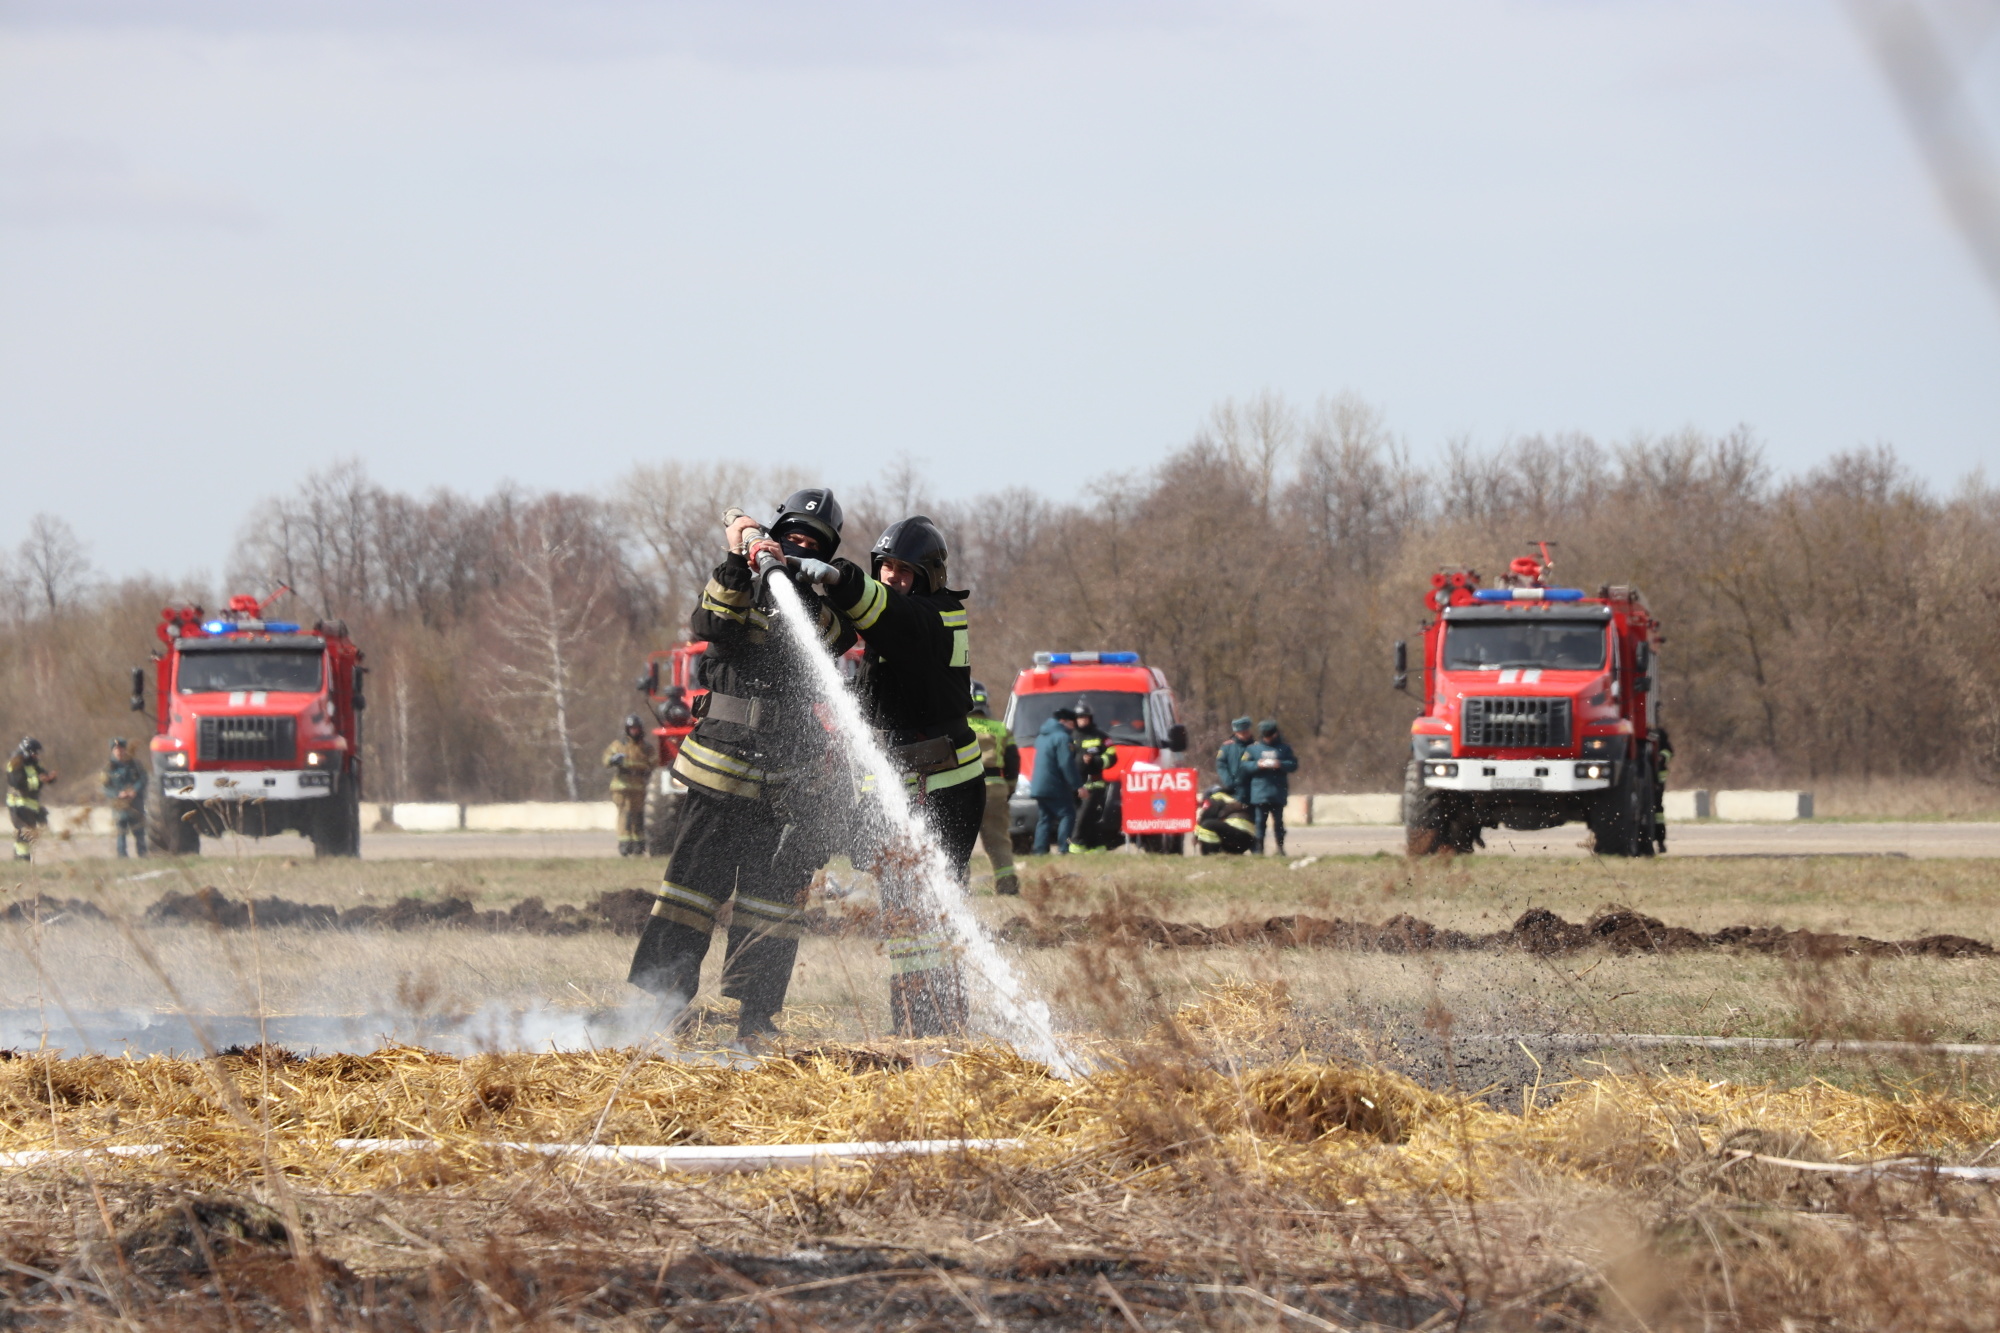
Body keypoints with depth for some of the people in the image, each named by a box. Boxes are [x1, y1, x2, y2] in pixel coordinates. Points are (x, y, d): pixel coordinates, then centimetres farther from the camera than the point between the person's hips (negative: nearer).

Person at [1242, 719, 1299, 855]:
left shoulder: (1284, 748, 9)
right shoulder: (1253, 748, 8)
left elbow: (1293, 765, 3)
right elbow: (1244, 766, 2)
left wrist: (1280, 765, -14)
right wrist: (1258, 765, -15)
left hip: (1278, 792, 0)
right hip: (1260, 792, 0)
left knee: (1278, 821, 2)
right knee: (1260, 820, -1)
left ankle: (1280, 847, 8)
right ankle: (1259, 848, 2)